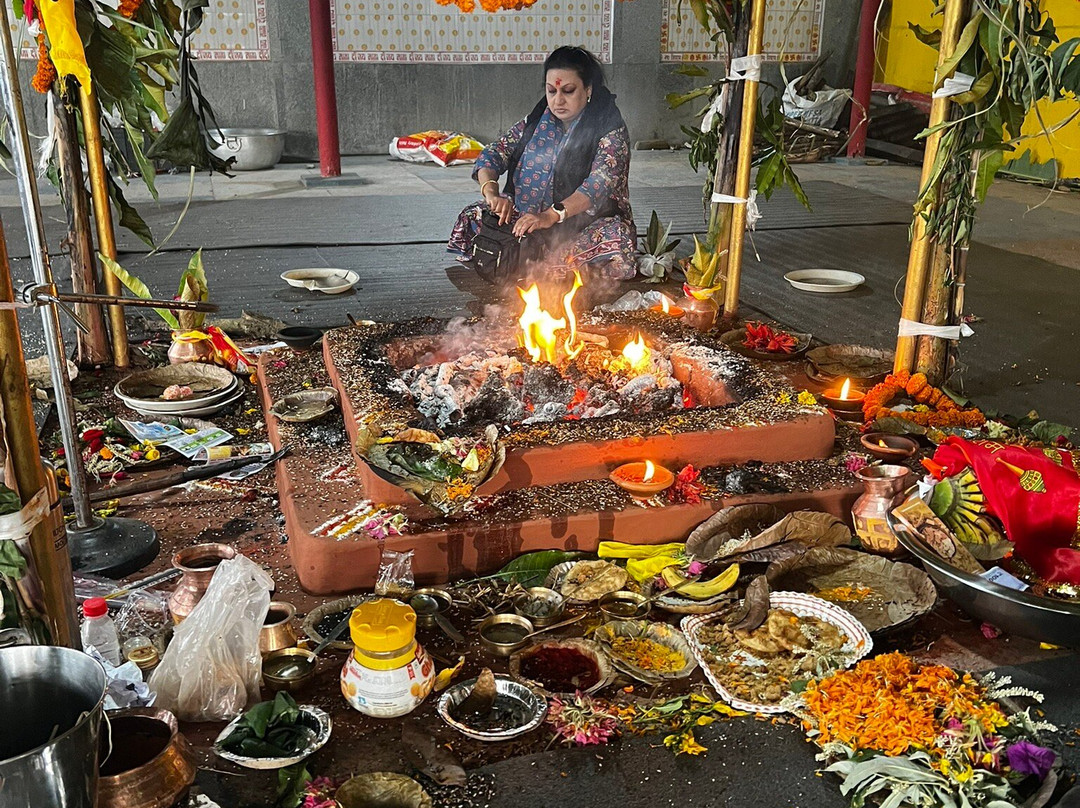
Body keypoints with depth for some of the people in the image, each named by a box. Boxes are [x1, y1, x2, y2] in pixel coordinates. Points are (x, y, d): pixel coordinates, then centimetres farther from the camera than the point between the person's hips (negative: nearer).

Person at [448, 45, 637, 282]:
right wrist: (491, 193, -22)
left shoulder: (610, 130, -7)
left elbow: (601, 183, -23)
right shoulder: (536, 122, 9)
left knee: (616, 240, -37)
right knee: (474, 217, -12)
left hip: (587, 224, -4)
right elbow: (493, 154, 3)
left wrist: (551, 215, -39)